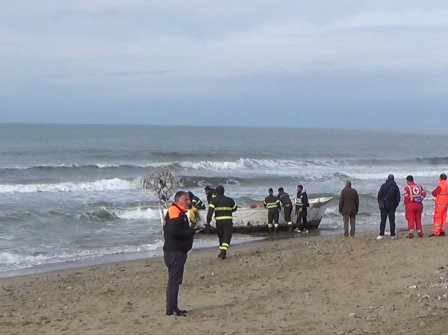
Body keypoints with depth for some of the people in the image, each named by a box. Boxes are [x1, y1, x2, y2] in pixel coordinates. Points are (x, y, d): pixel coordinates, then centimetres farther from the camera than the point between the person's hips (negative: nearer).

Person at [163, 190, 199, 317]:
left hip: (177, 251, 11)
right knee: (174, 280, -9)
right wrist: (191, 231, -16)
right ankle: (171, 309, -9)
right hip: (174, 252, -11)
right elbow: (173, 231, -25)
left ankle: (173, 308, 19)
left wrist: (191, 230, 2)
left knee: (174, 280, 14)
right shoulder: (175, 212, -15)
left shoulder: (180, 213, 20)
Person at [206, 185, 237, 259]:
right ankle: (223, 252, -20)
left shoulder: (214, 201, -2)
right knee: (227, 237, -3)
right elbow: (234, 209, 21)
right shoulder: (230, 200, 5)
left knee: (221, 236, 20)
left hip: (219, 221, 1)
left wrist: (208, 221, -17)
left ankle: (222, 252, 27)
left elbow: (210, 211, -14)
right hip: (228, 221, 0)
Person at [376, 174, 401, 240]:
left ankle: (381, 235, -4)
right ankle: (393, 235, 3)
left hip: (383, 206, 0)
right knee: (392, 220, 4)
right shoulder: (396, 187, -1)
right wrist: (396, 205, 11)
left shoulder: (383, 186, -4)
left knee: (383, 220, 2)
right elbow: (398, 197, 1)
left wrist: (380, 203, 7)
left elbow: (379, 195, -3)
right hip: (392, 206, 0)